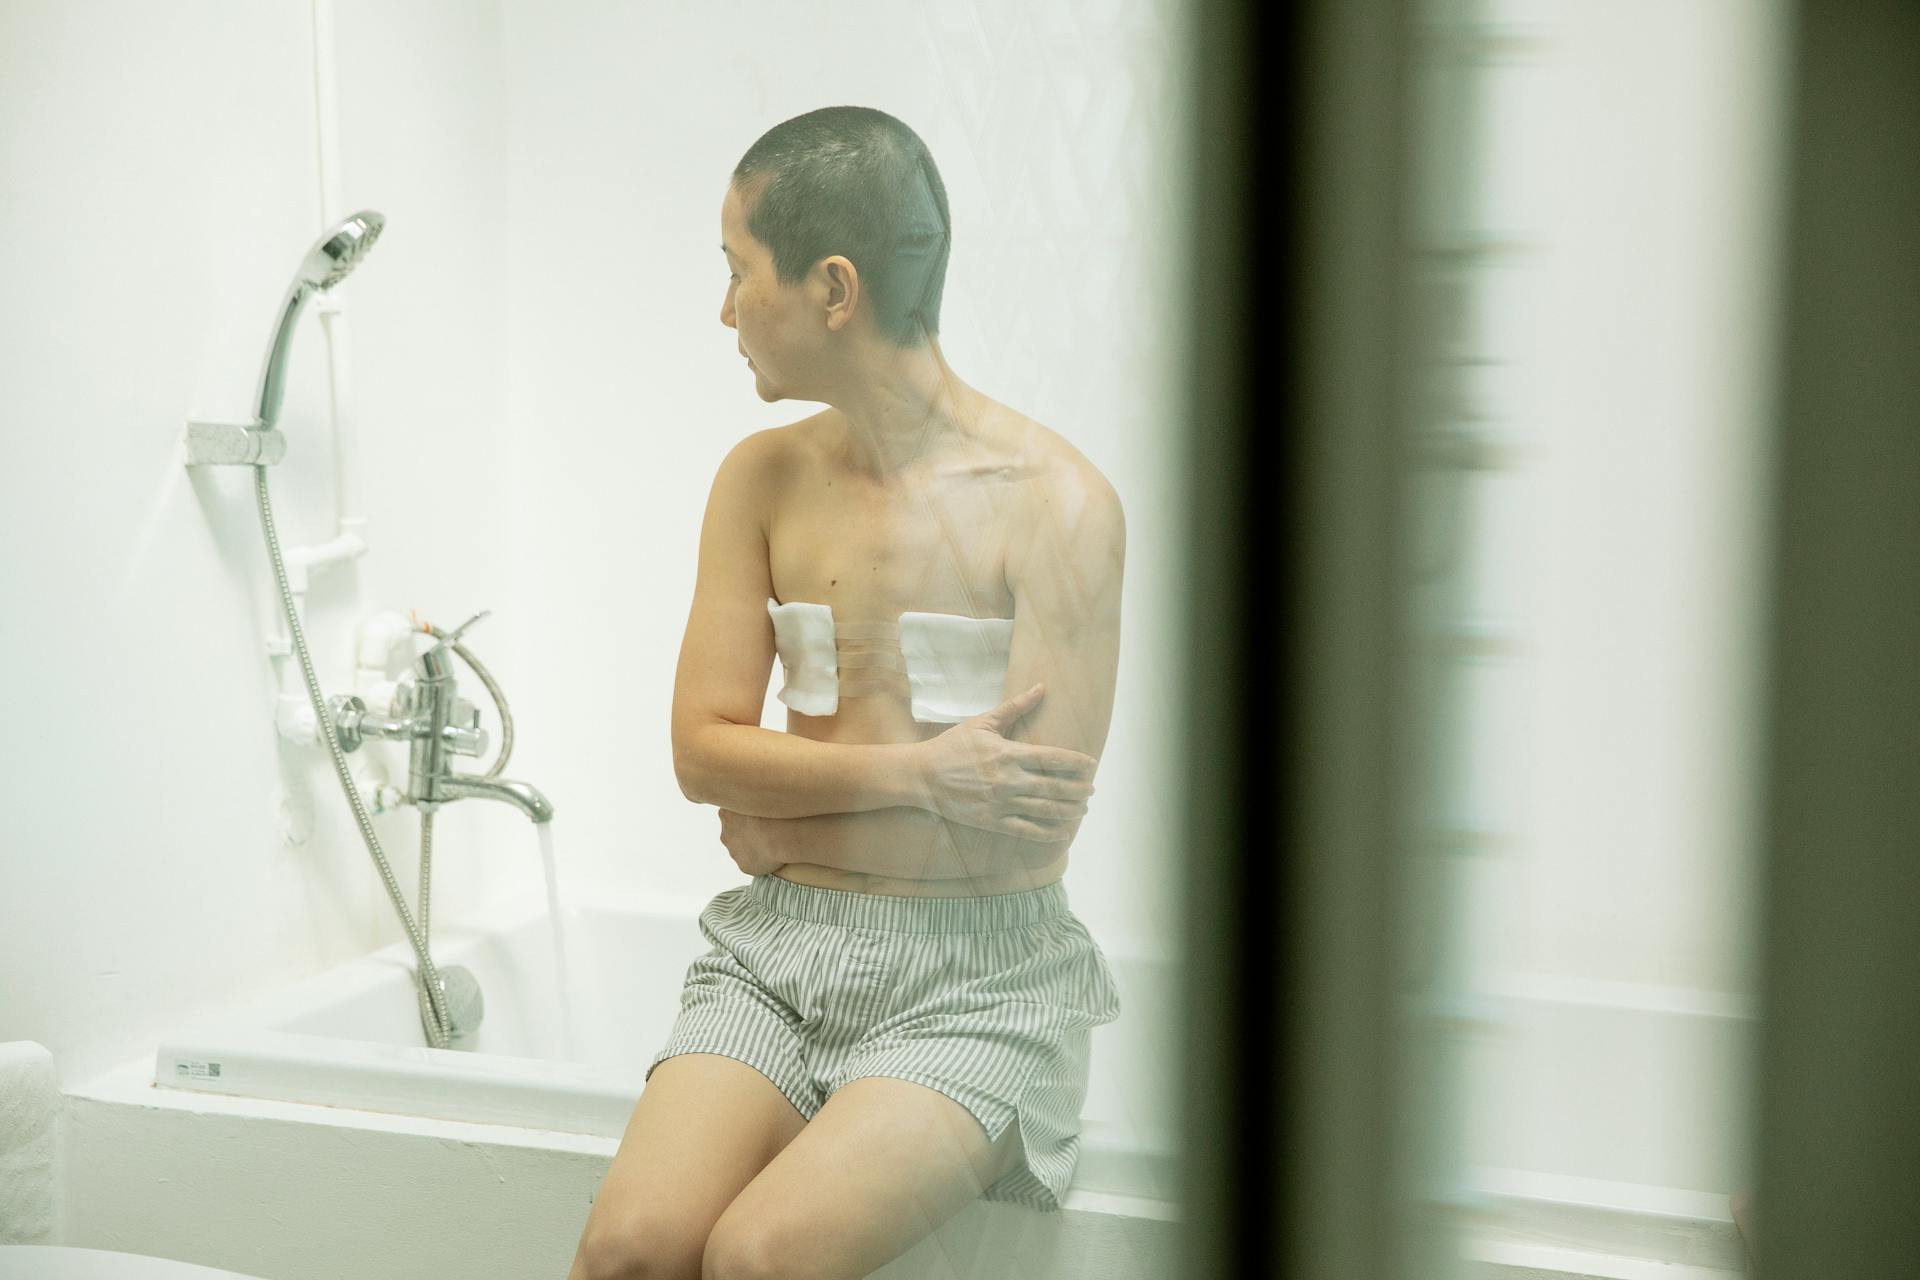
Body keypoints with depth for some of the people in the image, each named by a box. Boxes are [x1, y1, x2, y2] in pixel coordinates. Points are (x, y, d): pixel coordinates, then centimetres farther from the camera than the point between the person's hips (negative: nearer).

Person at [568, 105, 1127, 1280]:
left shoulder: (1054, 502, -10)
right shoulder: (763, 479, 7)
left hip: (976, 974, -4)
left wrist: (786, 820, -3)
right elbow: (703, 749, 3)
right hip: (779, 948, 4)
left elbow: (1030, 825, -14)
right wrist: (918, 771, -11)